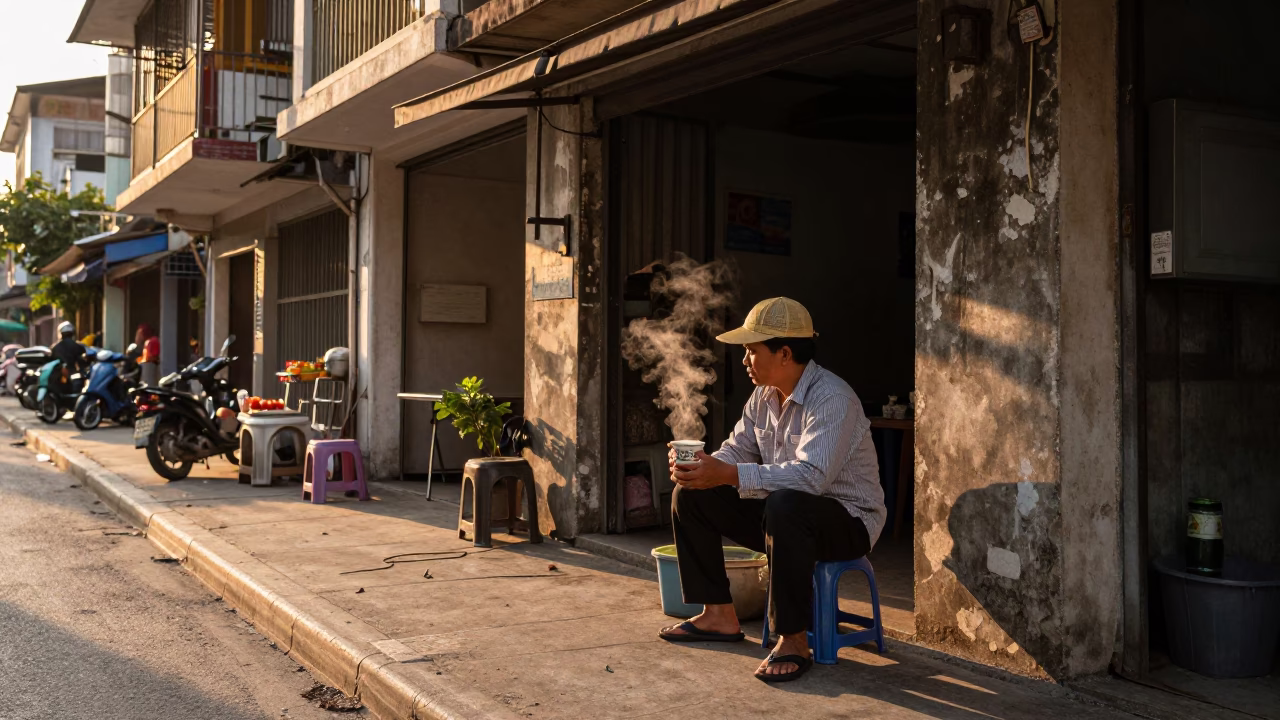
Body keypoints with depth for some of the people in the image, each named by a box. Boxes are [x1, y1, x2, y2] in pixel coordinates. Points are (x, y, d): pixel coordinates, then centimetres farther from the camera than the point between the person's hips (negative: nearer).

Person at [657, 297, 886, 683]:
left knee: (784, 506, -41)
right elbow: (737, 450, 7)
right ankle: (718, 615, 8)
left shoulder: (831, 398, -24)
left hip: (847, 519, -9)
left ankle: (793, 640, -28)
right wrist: (697, 465, -16)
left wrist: (728, 475, -41)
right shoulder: (764, 395, 4)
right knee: (690, 496, 1)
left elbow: (812, 475, -37)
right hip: (782, 512, 9)